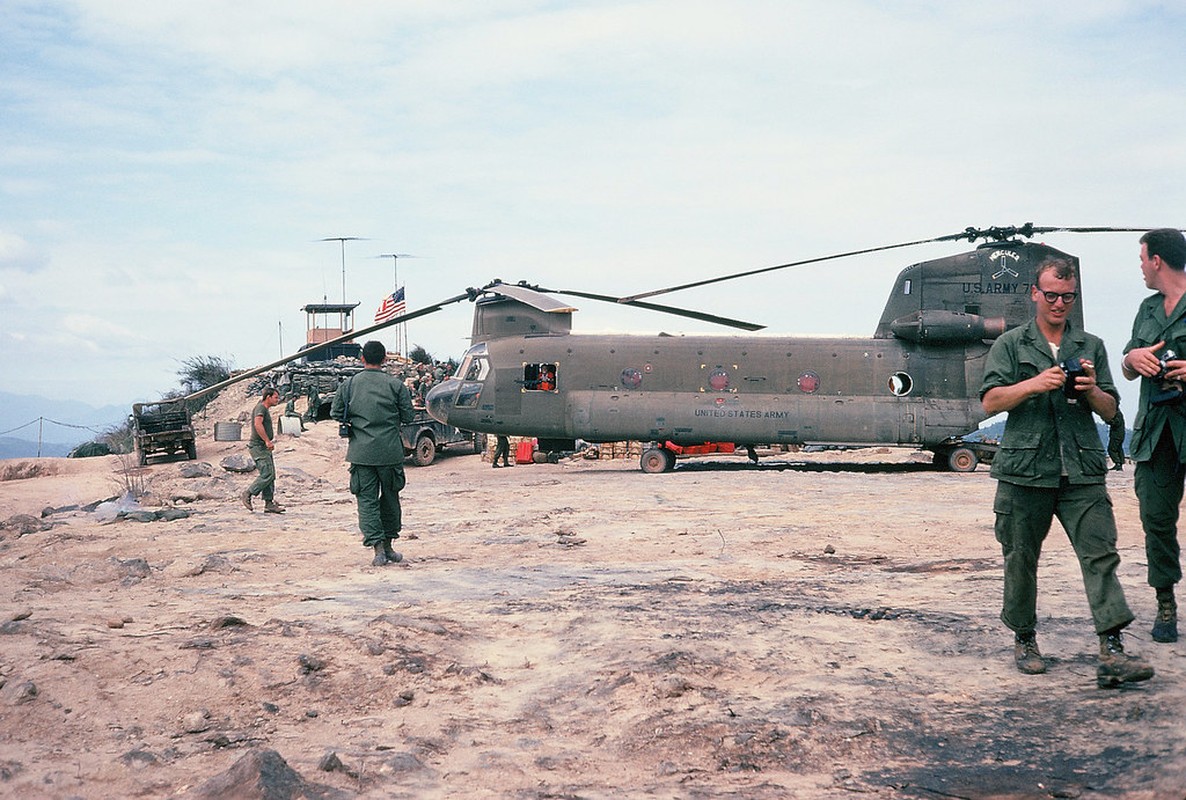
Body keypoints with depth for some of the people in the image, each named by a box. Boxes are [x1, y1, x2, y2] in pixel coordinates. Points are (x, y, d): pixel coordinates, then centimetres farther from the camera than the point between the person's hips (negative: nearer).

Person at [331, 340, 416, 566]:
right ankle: (387, 545, 21)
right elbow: (408, 416, -1)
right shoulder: (395, 384, -3)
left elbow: (336, 414, 5)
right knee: (390, 497, 14)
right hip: (390, 451, 0)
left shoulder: (349, 384, 1)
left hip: (361, 452, 0)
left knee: (367, 499, 2)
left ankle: (378, 548, -8)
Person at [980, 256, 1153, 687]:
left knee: (1100, 554, -9)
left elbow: (1110, 411, 15)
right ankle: (1024, 640, 23)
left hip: (1082, 471, 1)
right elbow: (990, 401, -1)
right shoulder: (1011, 345, 9)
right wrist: (1034, 384, -15)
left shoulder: (1091, 346, 16)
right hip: (1025, 471, -1)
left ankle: (1112, 652, -14)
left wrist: (1091, 390, -7)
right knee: (1021, 559, 6)